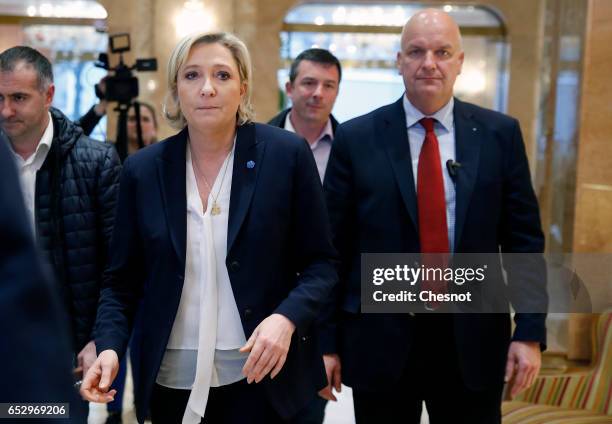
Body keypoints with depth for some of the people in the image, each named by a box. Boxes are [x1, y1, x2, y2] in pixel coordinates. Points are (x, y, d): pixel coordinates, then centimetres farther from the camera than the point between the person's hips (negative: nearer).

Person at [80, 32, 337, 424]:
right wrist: (110, 347, -11)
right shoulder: (143, 170, 0)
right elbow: (122, 279, 5)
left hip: (262, 377, -2)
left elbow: (321, 262, -4)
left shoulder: (287, 154, -7)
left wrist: (287, 318, -20)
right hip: (172, 381, 2)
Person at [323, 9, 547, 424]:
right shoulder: (357, 138, -2)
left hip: (473, 340, 1)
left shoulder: (500, 133, 2)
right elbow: (334, 246, -1)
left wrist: (530, 331, -3)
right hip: (380, 342, -1)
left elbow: (524, 240, 3)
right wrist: (326, 341, -1)